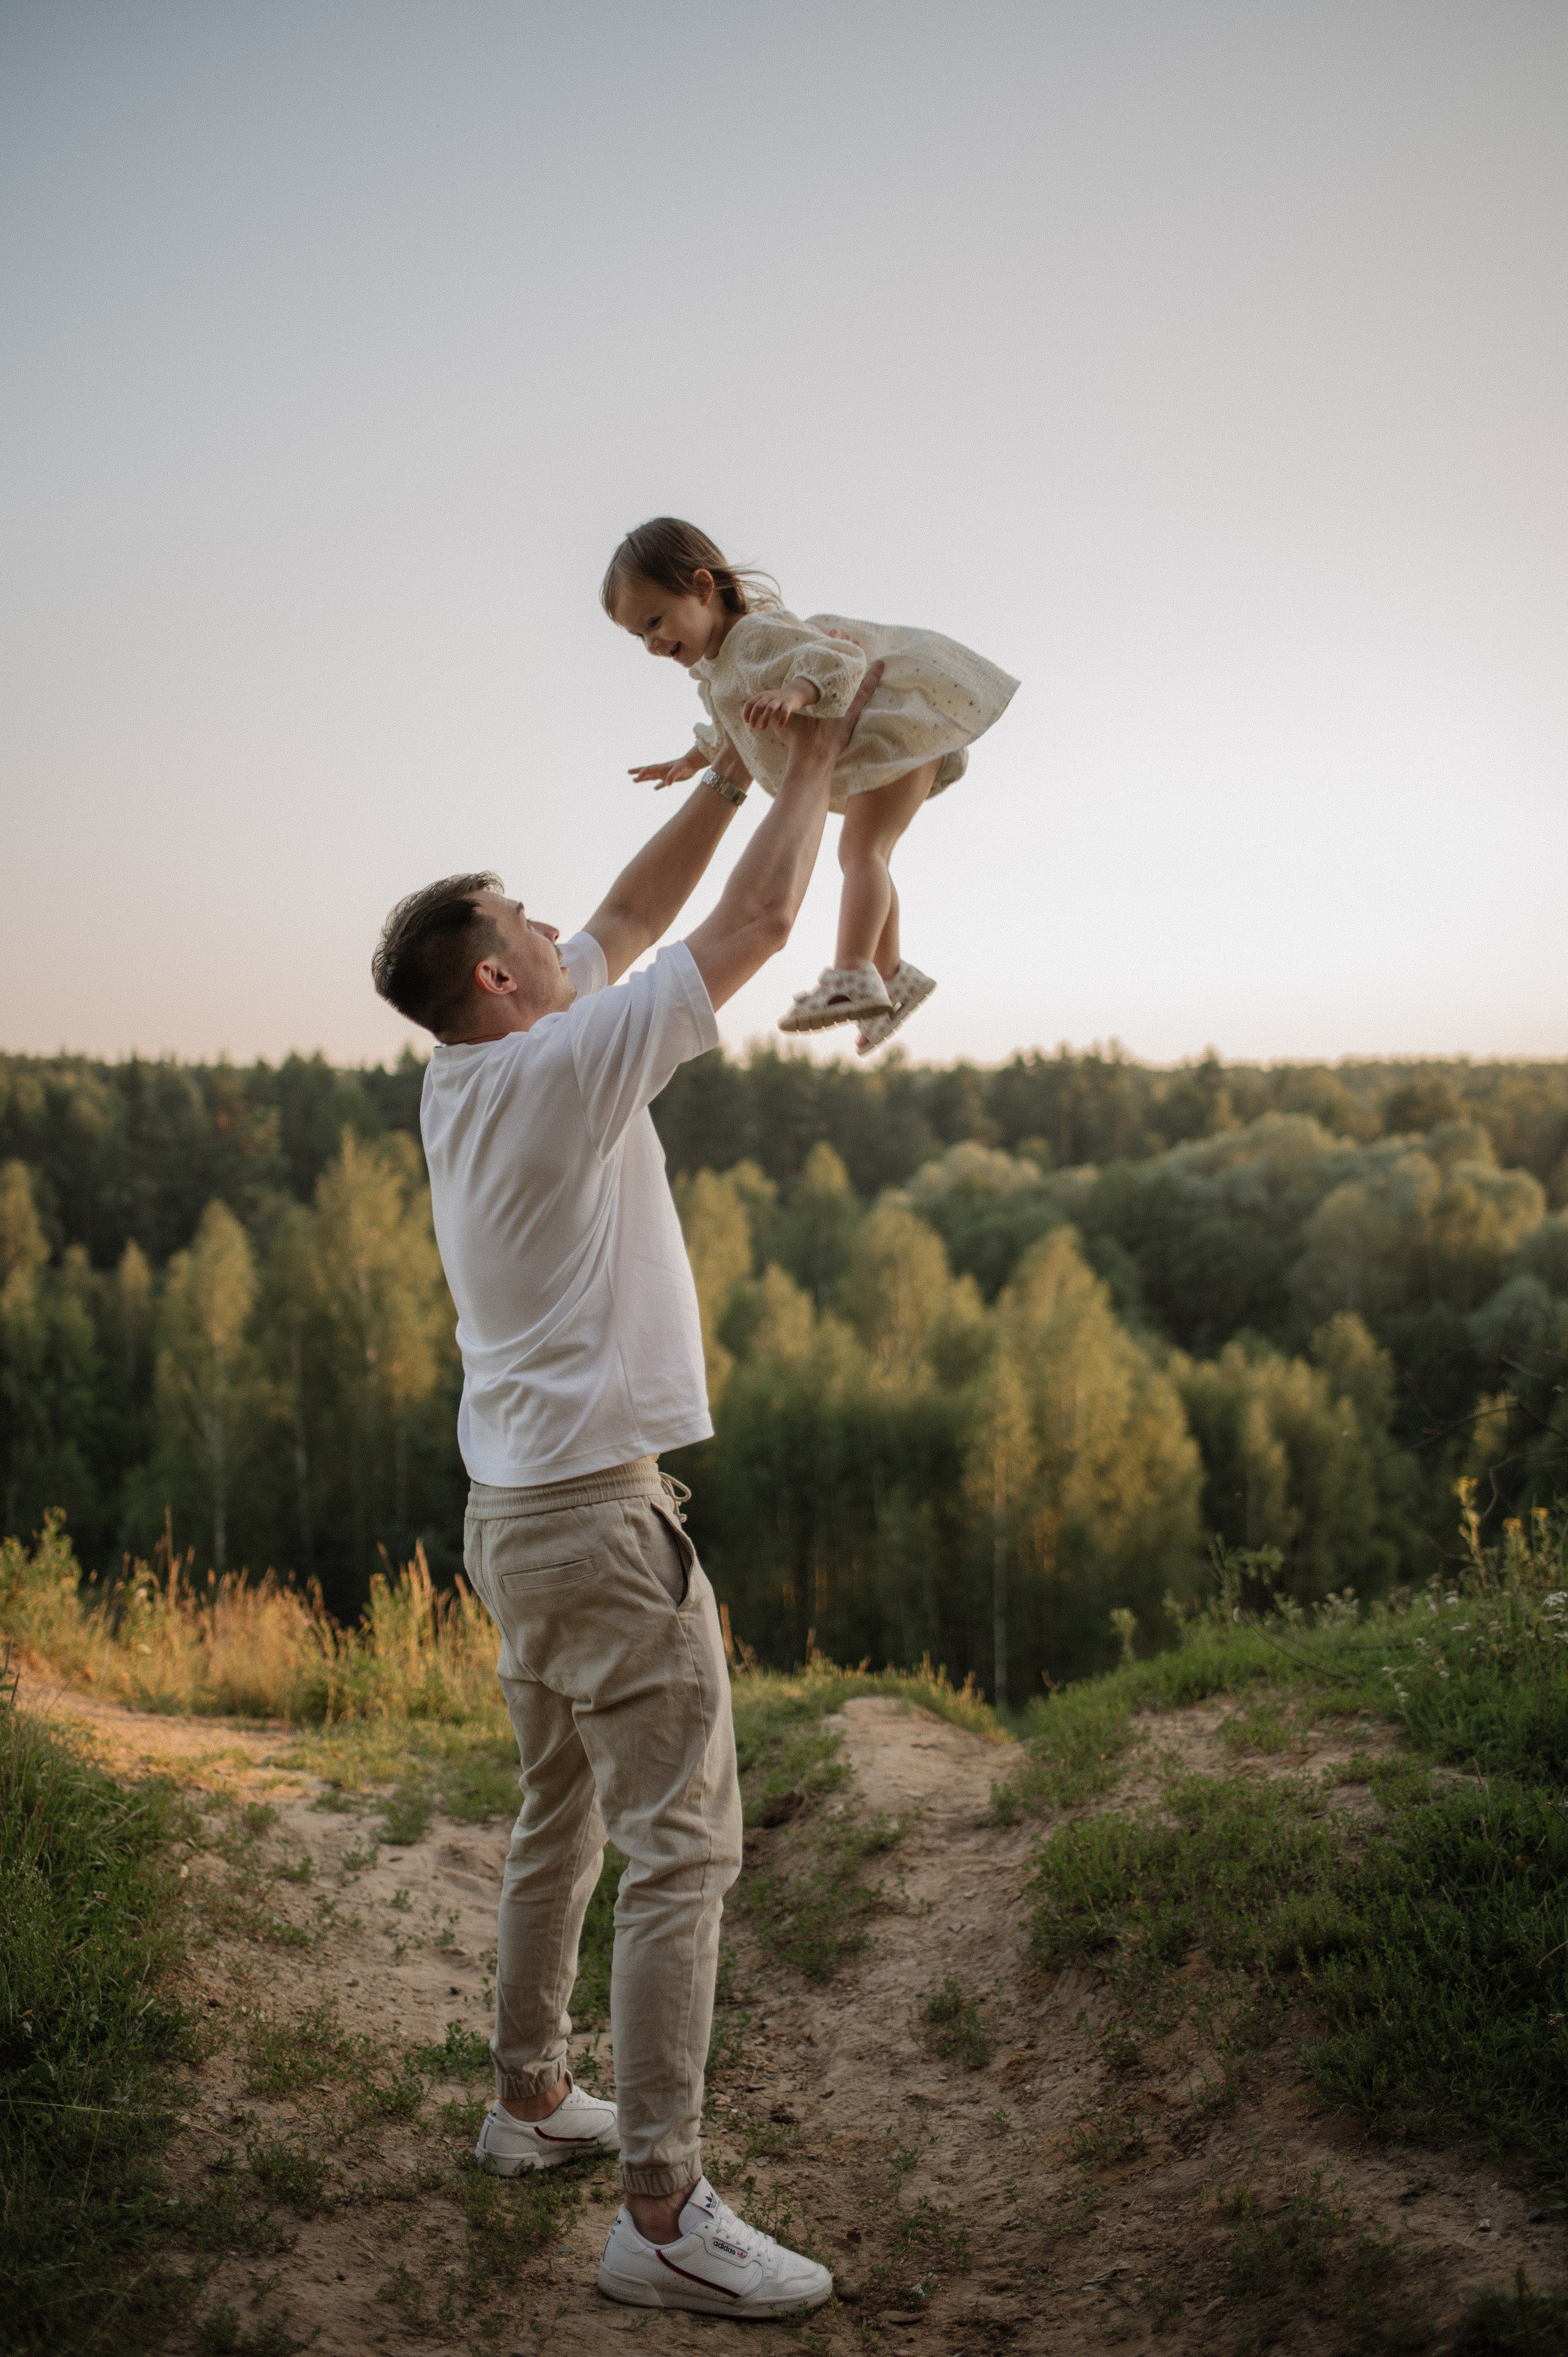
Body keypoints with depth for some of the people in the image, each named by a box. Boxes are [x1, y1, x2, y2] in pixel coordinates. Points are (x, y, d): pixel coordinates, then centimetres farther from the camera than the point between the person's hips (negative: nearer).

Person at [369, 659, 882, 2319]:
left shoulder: (472, 1075, 9)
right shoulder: (564, 1066, -16)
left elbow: (633, 912, 19)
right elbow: (754, 922, -12)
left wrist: (739, 765, 19)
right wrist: (812, 762, 3)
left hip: (518, 1513, 10)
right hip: (600, 1516, -10)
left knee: (562, 1823, 21)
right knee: (682, 1845, -6)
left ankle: (531, 2101, 34)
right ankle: (662, 2214, -3)